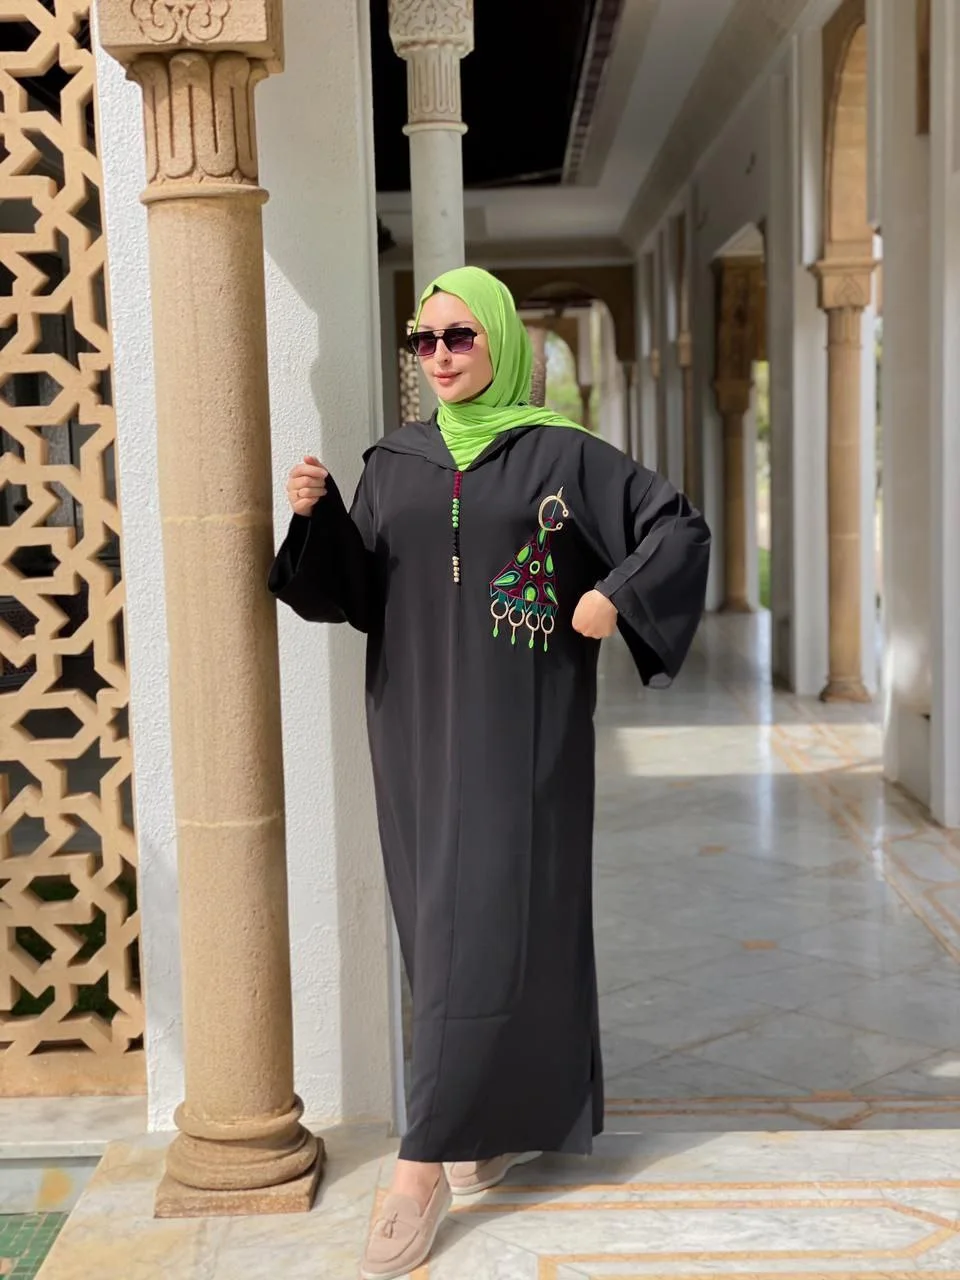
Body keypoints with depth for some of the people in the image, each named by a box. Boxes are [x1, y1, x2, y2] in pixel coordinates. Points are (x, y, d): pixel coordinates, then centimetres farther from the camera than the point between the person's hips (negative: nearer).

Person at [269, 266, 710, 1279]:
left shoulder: (561, 454, -2)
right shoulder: (395, 463, 9)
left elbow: (681, 528, 1)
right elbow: (353, 594, 4)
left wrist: (614, 596, -12)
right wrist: (315, 518, -13)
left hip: (518, 728, -4)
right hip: (420, 724, 4)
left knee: (492, 924, -7)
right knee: (443, 924, 9)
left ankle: (425, 1165, -2)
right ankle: (497, 1113, 27)